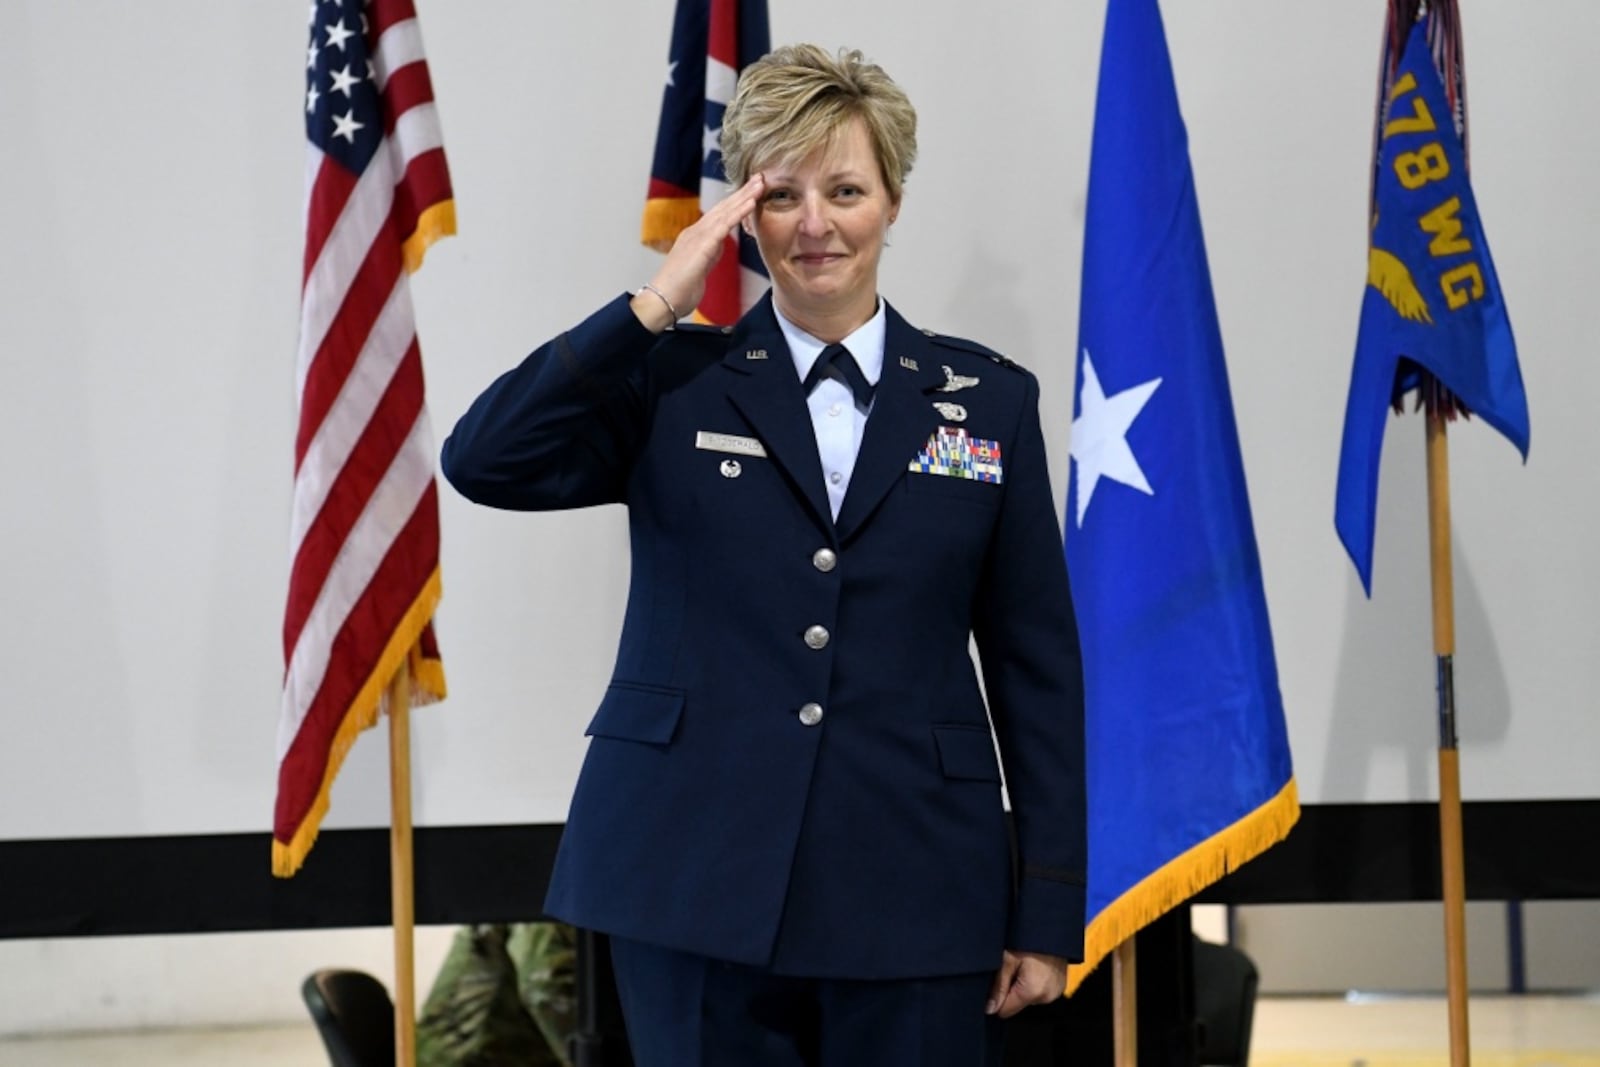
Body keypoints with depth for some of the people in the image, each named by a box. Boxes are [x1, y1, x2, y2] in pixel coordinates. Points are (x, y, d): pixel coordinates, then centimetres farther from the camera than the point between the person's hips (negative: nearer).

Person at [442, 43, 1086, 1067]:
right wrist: (656, 305, -11)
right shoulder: (673, 384, 5)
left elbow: (1037, 666, 6)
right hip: (700, 889, 0)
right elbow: (483, 462, -11)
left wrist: (1049, 910, 2)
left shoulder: (988, 399, 7)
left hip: (913, 897, 1)